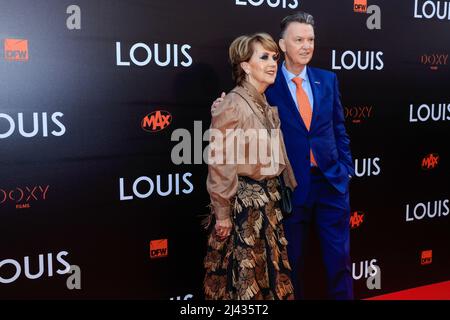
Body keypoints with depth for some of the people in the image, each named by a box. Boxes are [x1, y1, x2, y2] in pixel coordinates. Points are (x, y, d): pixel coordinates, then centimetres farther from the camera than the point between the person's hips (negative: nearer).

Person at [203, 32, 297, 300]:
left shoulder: (269, 104, 9)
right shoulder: (232, 106, -17)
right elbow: (220, 165, -17)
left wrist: (294, 186, 17)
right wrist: (222, 213, -15)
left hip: (269, 200, 8)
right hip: (243, 202, -8)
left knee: (270, 271, 18)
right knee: (246, 276, 6)